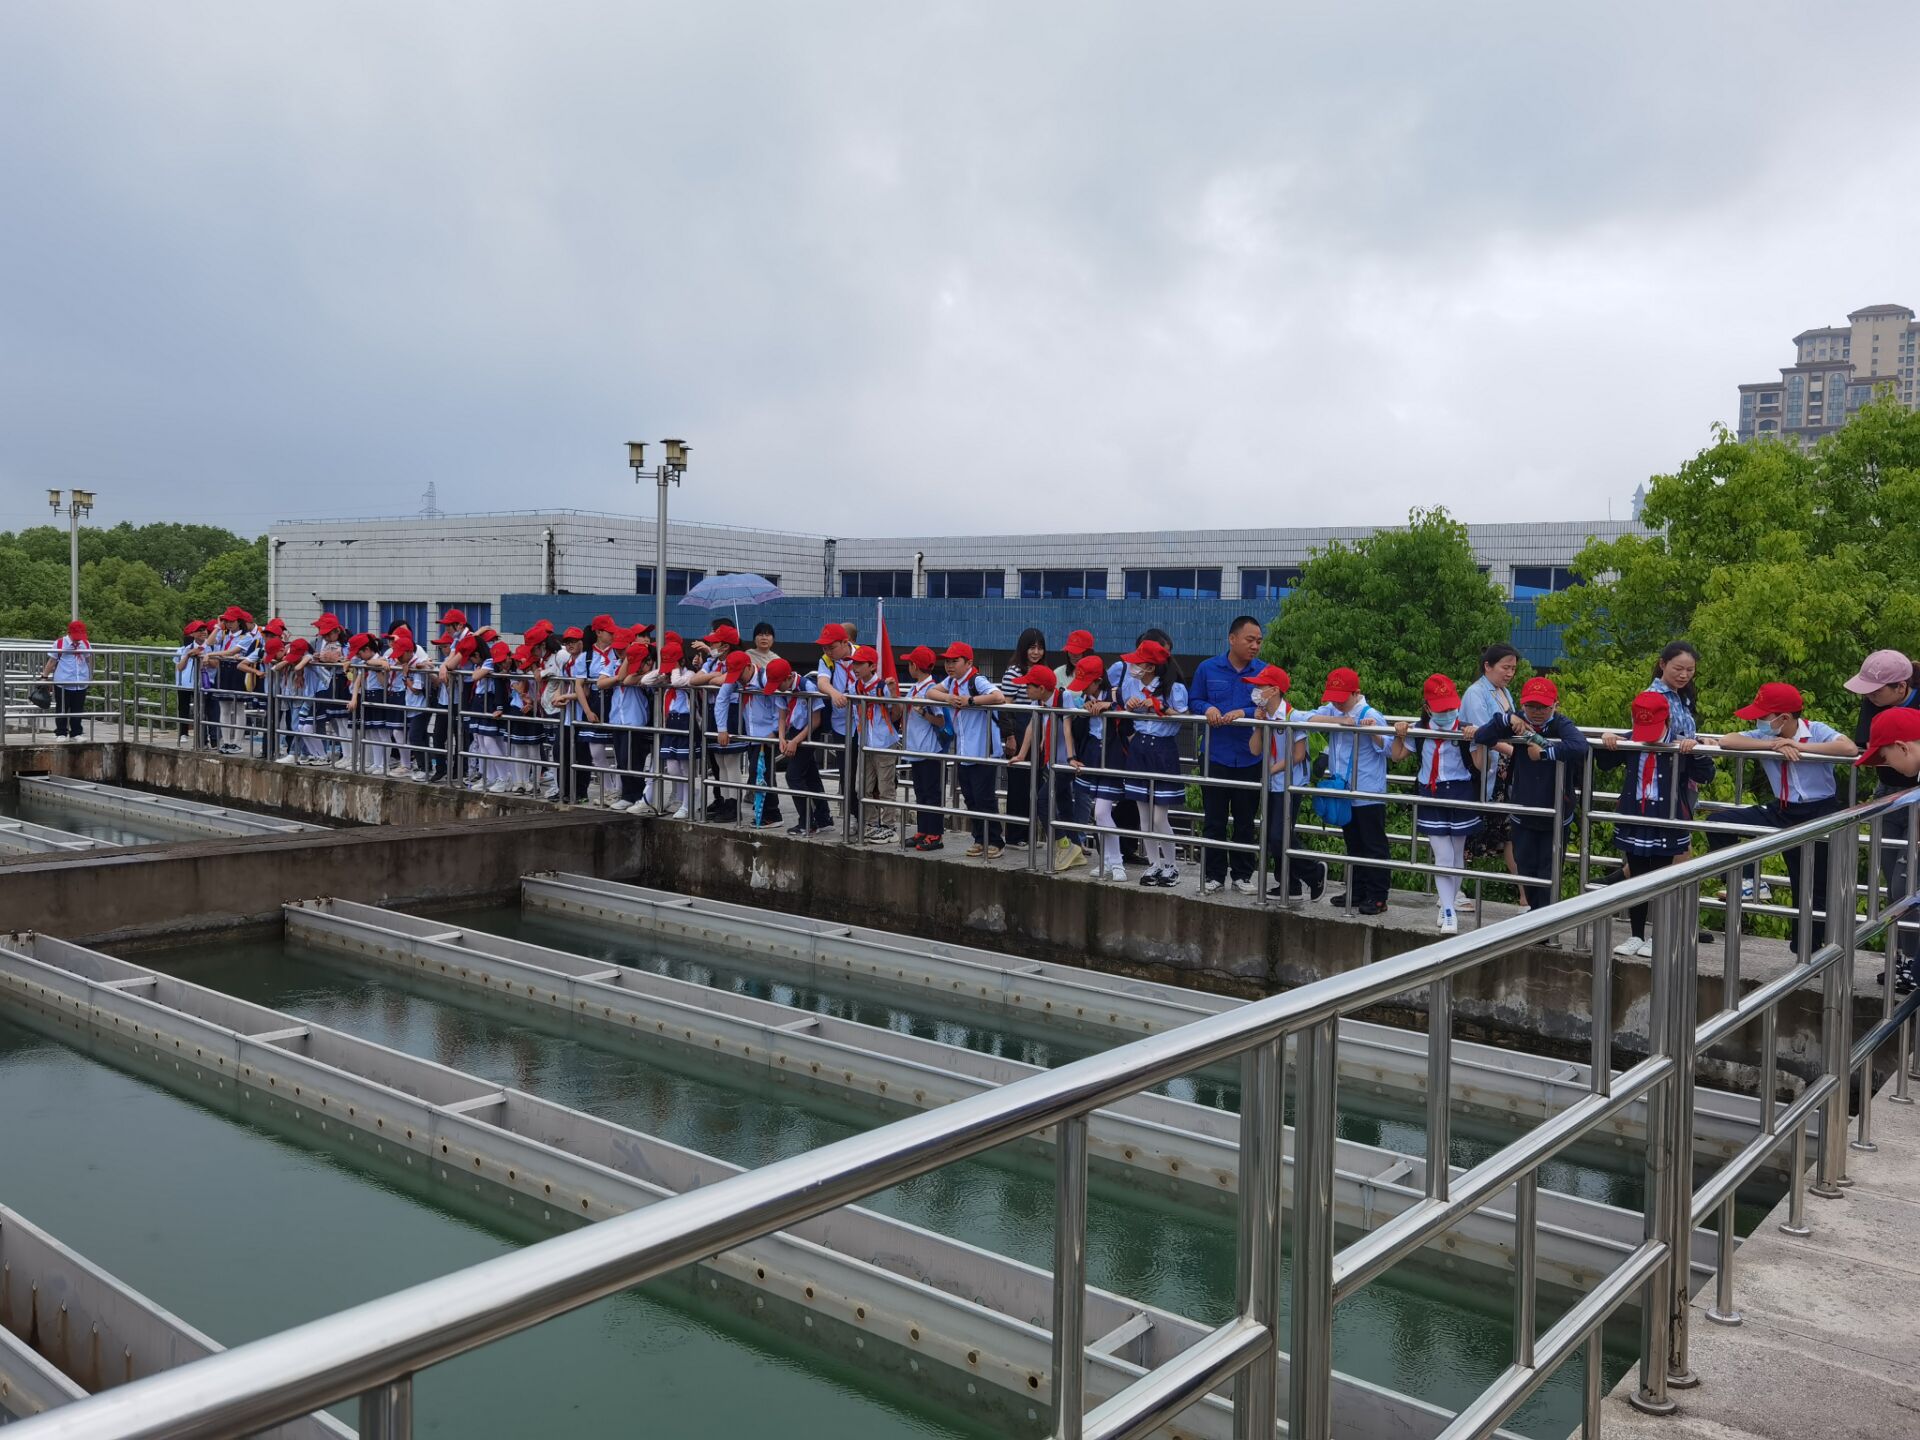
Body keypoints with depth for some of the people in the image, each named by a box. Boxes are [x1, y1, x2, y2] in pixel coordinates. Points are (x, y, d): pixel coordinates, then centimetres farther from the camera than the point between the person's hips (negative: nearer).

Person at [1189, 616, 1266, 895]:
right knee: (1214, 820, 6)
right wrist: (1207, 708, -14)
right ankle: (1214, 875, 15)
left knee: (1245, 821, 10)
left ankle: (1242, 875, 22)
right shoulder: (1208, 668, 1)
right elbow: (1194, 700, 7)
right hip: (1215, 756, 0)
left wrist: (1244, 713, -20)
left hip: (1250, 759, 0)